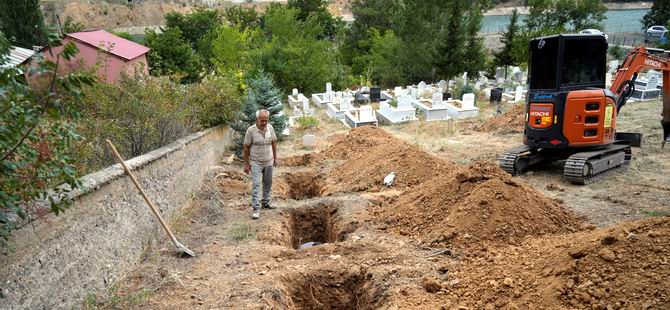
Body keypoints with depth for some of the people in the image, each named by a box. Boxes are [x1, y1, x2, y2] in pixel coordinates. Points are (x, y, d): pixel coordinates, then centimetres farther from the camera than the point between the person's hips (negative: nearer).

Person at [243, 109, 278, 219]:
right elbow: (246, 147, -10)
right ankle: (256, 208, -6)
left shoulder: (270, 128, -3)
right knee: (256, 185, -8)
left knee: (268, 184, 15)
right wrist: (246, 164, -9)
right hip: (256, 163, -5)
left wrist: (275, 158, 12)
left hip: (269, 162, 5)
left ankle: (265, 202, 33)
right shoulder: (251, 130, -16)